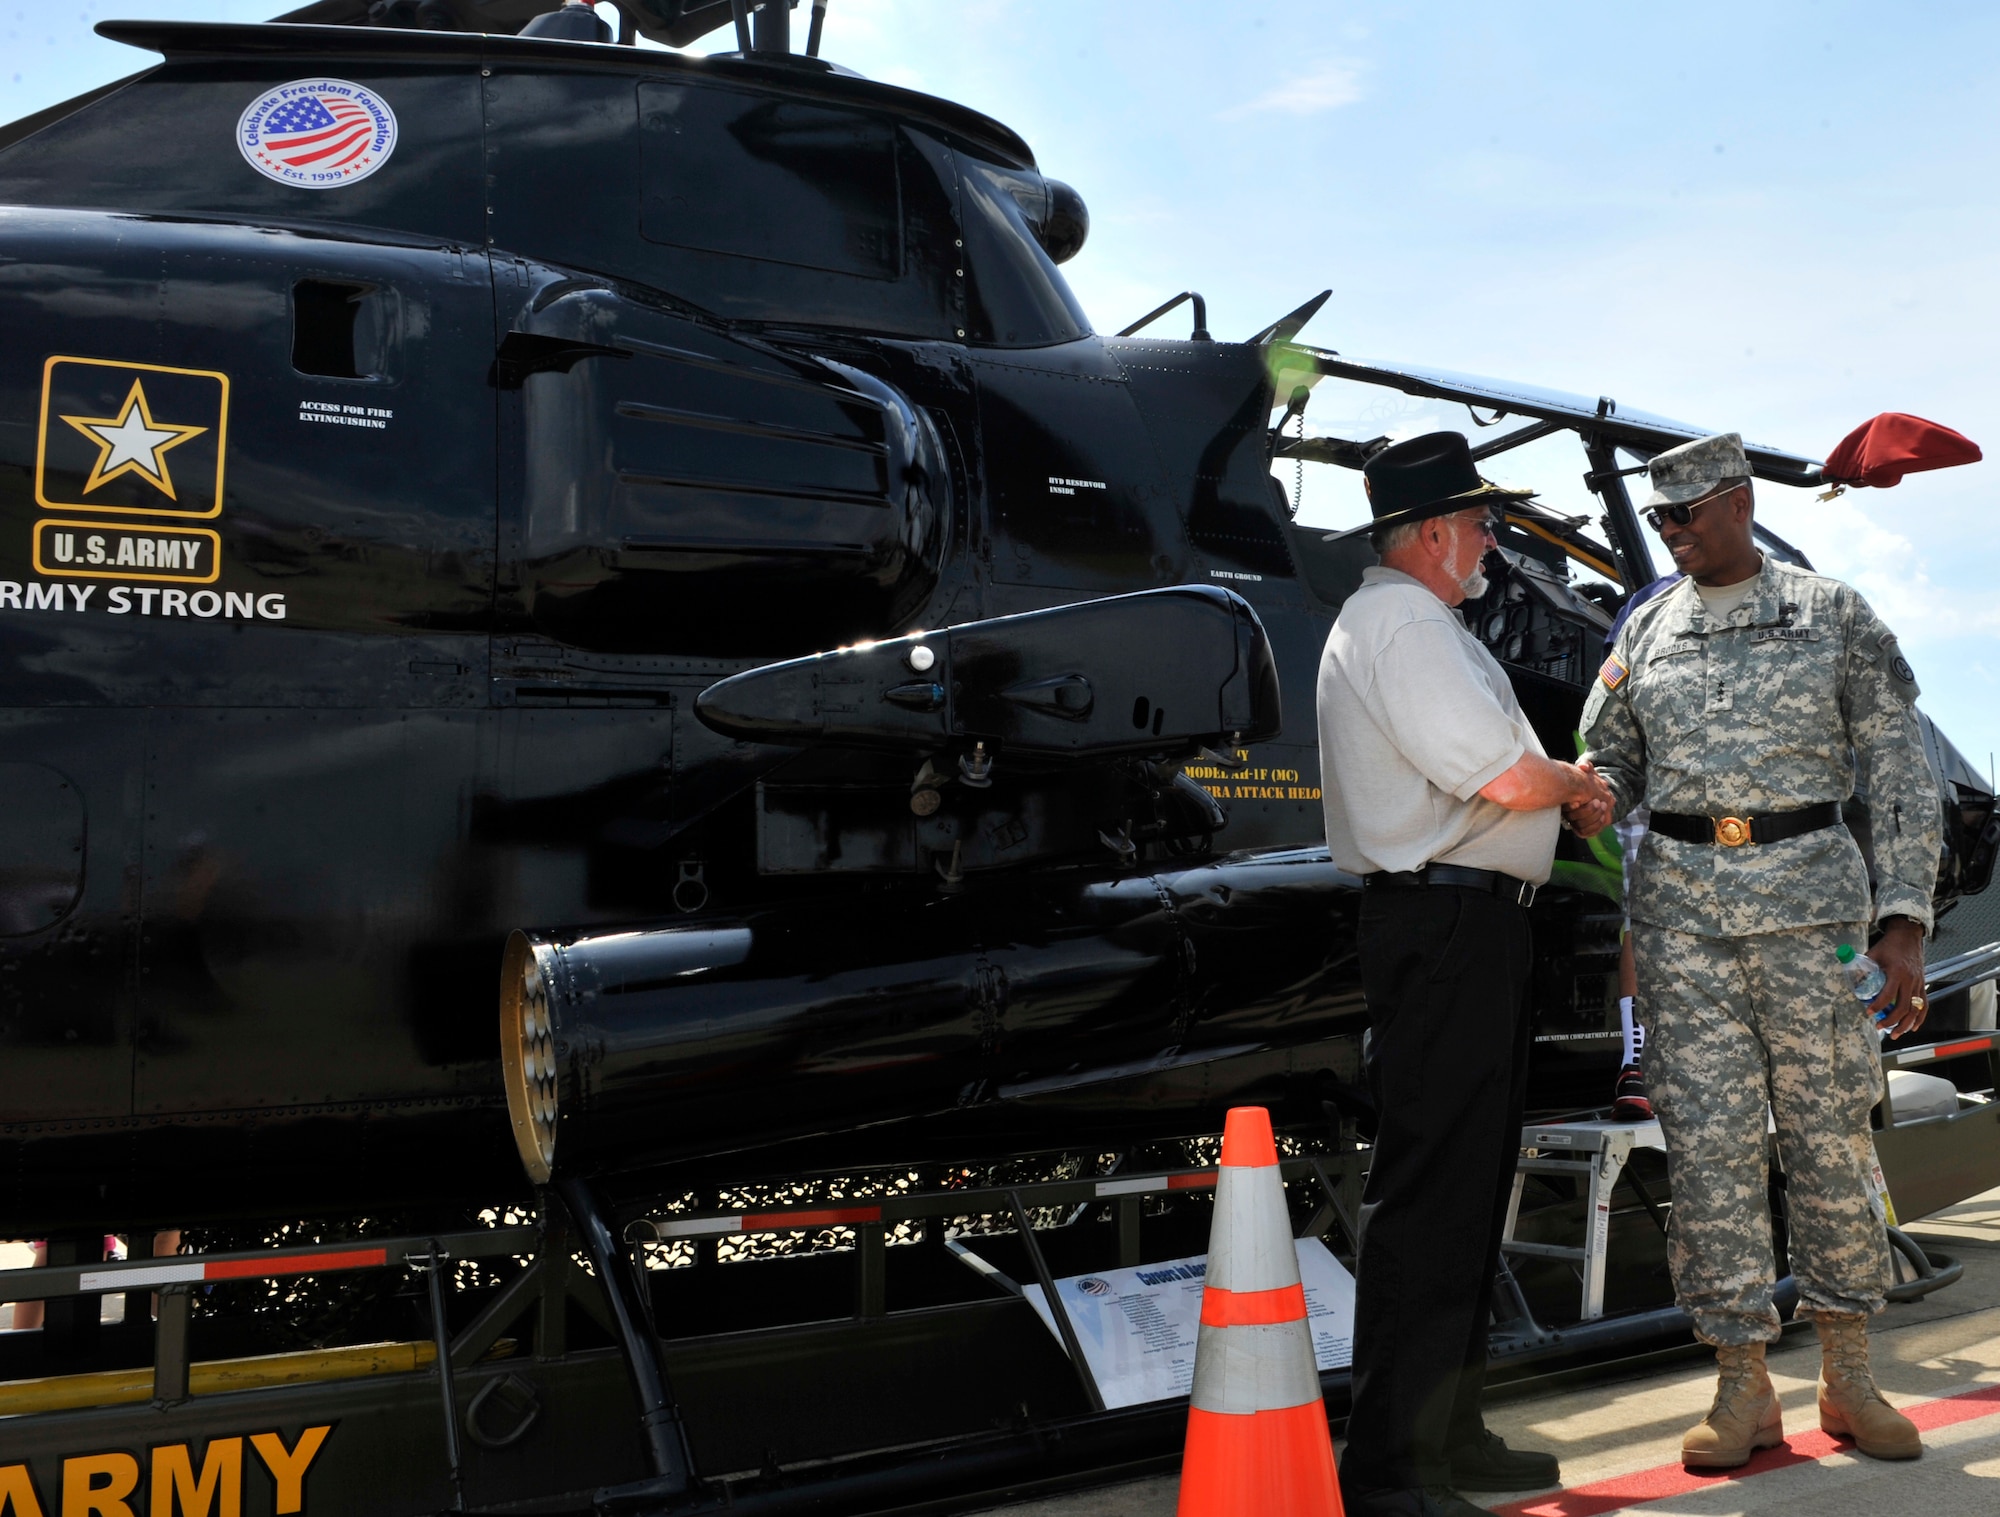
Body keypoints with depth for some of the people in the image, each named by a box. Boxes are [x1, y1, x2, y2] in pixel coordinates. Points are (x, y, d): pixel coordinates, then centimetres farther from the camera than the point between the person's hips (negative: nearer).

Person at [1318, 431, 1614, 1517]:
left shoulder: (1412, 624, 23)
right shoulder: (1402, 624, -13)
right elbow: (1506, 775, -20)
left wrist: (1560, 794, 10)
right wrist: (1570, 782, 1)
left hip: (1465, 926, 11)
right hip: (1446, 922, -11)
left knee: (1470, 1187, 16)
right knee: (1430, 1193, -9)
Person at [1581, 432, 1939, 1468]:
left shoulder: (1834, 616, 4)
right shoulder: (1647, 627, 11)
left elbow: (1898, 778, 2)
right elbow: (1615, 759, 17)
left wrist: (1902, 920, -7)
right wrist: (1595, 789, -8)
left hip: (1811, 893, -2)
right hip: (1683, 903, 2)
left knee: (1830, 1132, 5)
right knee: (1707, 1140, 0)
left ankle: (1846, 1373, 21)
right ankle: (1743, 1388, 10)